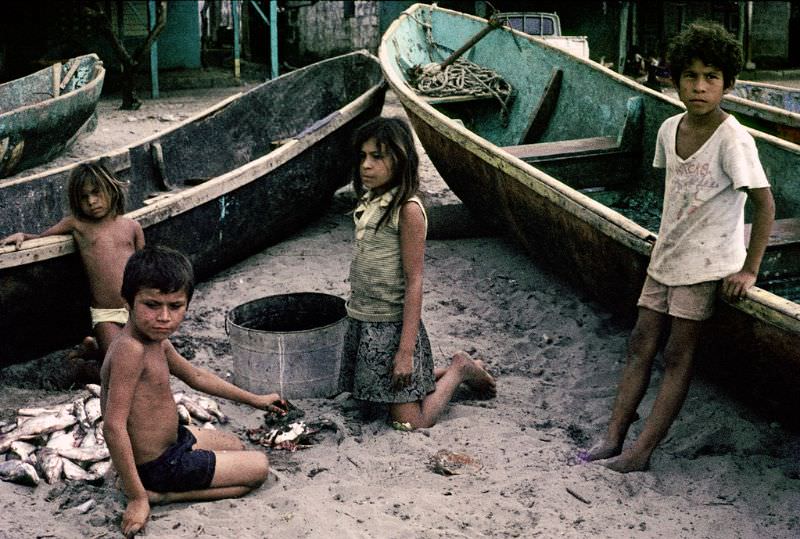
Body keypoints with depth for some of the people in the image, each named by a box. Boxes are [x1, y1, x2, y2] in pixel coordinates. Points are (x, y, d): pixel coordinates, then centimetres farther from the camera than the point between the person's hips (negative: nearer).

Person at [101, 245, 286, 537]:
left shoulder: (157, 342, 0)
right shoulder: (130, 349, -31)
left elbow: (196, 376, 17)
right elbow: (114, 427, -33)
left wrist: (253, 398, 22)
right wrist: (137, 498, -30)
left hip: (171, 439, 9)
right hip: (158, 465, -9)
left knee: (235, 445, 31)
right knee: (259, 467, 2)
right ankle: (164, 494, -5)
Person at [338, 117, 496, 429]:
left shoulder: (407, 210, -17)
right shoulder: (369, 201, 6)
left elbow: (414, 281, -18)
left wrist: (406, 350, -20)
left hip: (392, 324, -8)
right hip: (361, 321, 8)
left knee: (410, 423, -5)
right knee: (369, 399, 18)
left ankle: (459, 370, 17)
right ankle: (442, 375, 33)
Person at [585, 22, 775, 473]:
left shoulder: (732, 139, -19)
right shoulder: (670, 129, 1)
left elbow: (765, 203, -17)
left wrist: (749, 270, -18)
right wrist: (669, 235, 11)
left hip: (708, 264, -7)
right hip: (667, 258, 7)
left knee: (678, 356, -2)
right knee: (641, 346, 5)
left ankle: (642, 452, 1)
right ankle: (613, 439, 9)